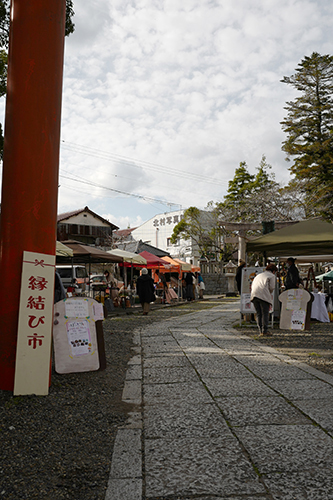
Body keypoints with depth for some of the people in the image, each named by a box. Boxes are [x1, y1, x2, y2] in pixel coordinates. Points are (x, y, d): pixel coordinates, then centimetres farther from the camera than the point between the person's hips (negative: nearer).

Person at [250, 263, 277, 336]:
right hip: (263, 295, -6)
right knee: (265, 314, -2)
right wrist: (269, 294, 22)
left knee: (258, 314, 9)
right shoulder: (272, 276, 14)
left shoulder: (258, 275, 32)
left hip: (254, 295, 6)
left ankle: (261, 331, 8)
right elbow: (271, 288, 2)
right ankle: (265, 331, -6)